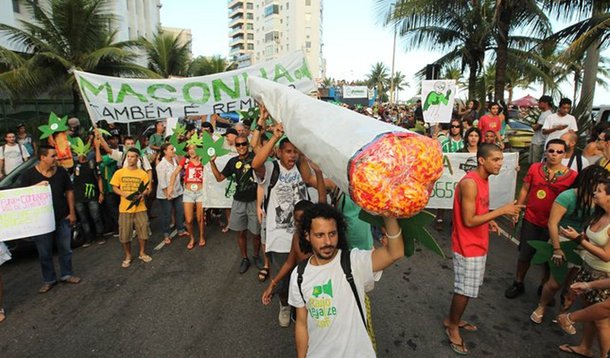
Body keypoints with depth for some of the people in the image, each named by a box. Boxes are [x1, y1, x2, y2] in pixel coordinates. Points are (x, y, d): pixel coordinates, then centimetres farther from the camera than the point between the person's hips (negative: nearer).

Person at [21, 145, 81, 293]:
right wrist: (37, 187, -23)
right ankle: (49, 279, 24)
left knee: (65, 249, 11)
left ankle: (66, 275, 26)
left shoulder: (61, 171, 0)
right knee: (44, 253, 9)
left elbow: (69, 192, 6)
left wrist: (72, 212, 3)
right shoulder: (29, 174, -6)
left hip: (63, 218, 2)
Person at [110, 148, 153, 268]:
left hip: (140, 208, 0)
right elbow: (114, 188, 2)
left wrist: (141, 195, -20)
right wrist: (125, 194, -16)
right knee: (124, 235, 5)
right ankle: (128, 256, 23)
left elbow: (148, 189, 0)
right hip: (125, 208, 0)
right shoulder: (119, 173, 0)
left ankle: (142, 253, 26)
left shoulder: (143, 173, -1)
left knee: (143, 231, 6)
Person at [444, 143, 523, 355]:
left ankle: (452, 320, 38)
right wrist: (501, 211, -22)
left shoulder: (483, 180, 6)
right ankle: (453, 327, 25)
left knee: (466, 289, 20)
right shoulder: (470, 183, -24)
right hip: (468, 247, -9)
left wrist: (489, 221, 1)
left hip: (478, 245, 9)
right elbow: (469, 221, -24)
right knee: (465, 291, 4)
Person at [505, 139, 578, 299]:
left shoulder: (572, 175, -11)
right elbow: (525, 190, 2)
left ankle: (544, 287, 39)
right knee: (524, 254, 13)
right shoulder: (535, 168, -6)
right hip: (530, 220, 1)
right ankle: (518, 284, 33)